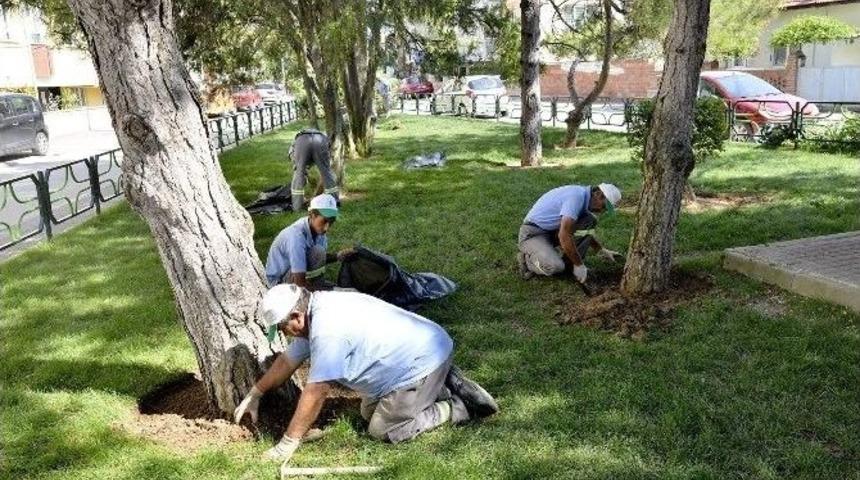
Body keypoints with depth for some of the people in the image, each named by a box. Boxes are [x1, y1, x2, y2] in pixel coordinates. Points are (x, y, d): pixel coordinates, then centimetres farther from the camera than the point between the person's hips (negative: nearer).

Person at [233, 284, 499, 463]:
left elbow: (315, 392, -24)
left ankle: (456, 408, 1)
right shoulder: (314, 312, 4)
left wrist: (288, 443, -14)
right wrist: (254, 395, 25)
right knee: (370, 413, 18)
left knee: (383, 430, -6)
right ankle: (444, 387, 18)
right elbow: (288, 360, 17)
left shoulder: (328, 330, -27)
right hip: (415, 348, 10)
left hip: (424, 358, -10)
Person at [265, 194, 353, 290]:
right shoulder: (297, 235, -34)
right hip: (279, 279, -9)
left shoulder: (318, 228, -11)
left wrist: (337, 256, -14)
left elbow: (320, 259, 6)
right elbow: (300, 283, -34)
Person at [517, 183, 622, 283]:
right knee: (555, 266, -34)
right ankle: (526, 259, -3)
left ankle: (569, 263, 1)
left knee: (590, 220, -3)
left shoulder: (581, 194, 7)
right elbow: (564, 236, -32)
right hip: (532, 233, -9)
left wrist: (601, 250, 22)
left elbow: (585, 229, 24)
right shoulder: (576, 197, -24)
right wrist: (579, 265, -22)